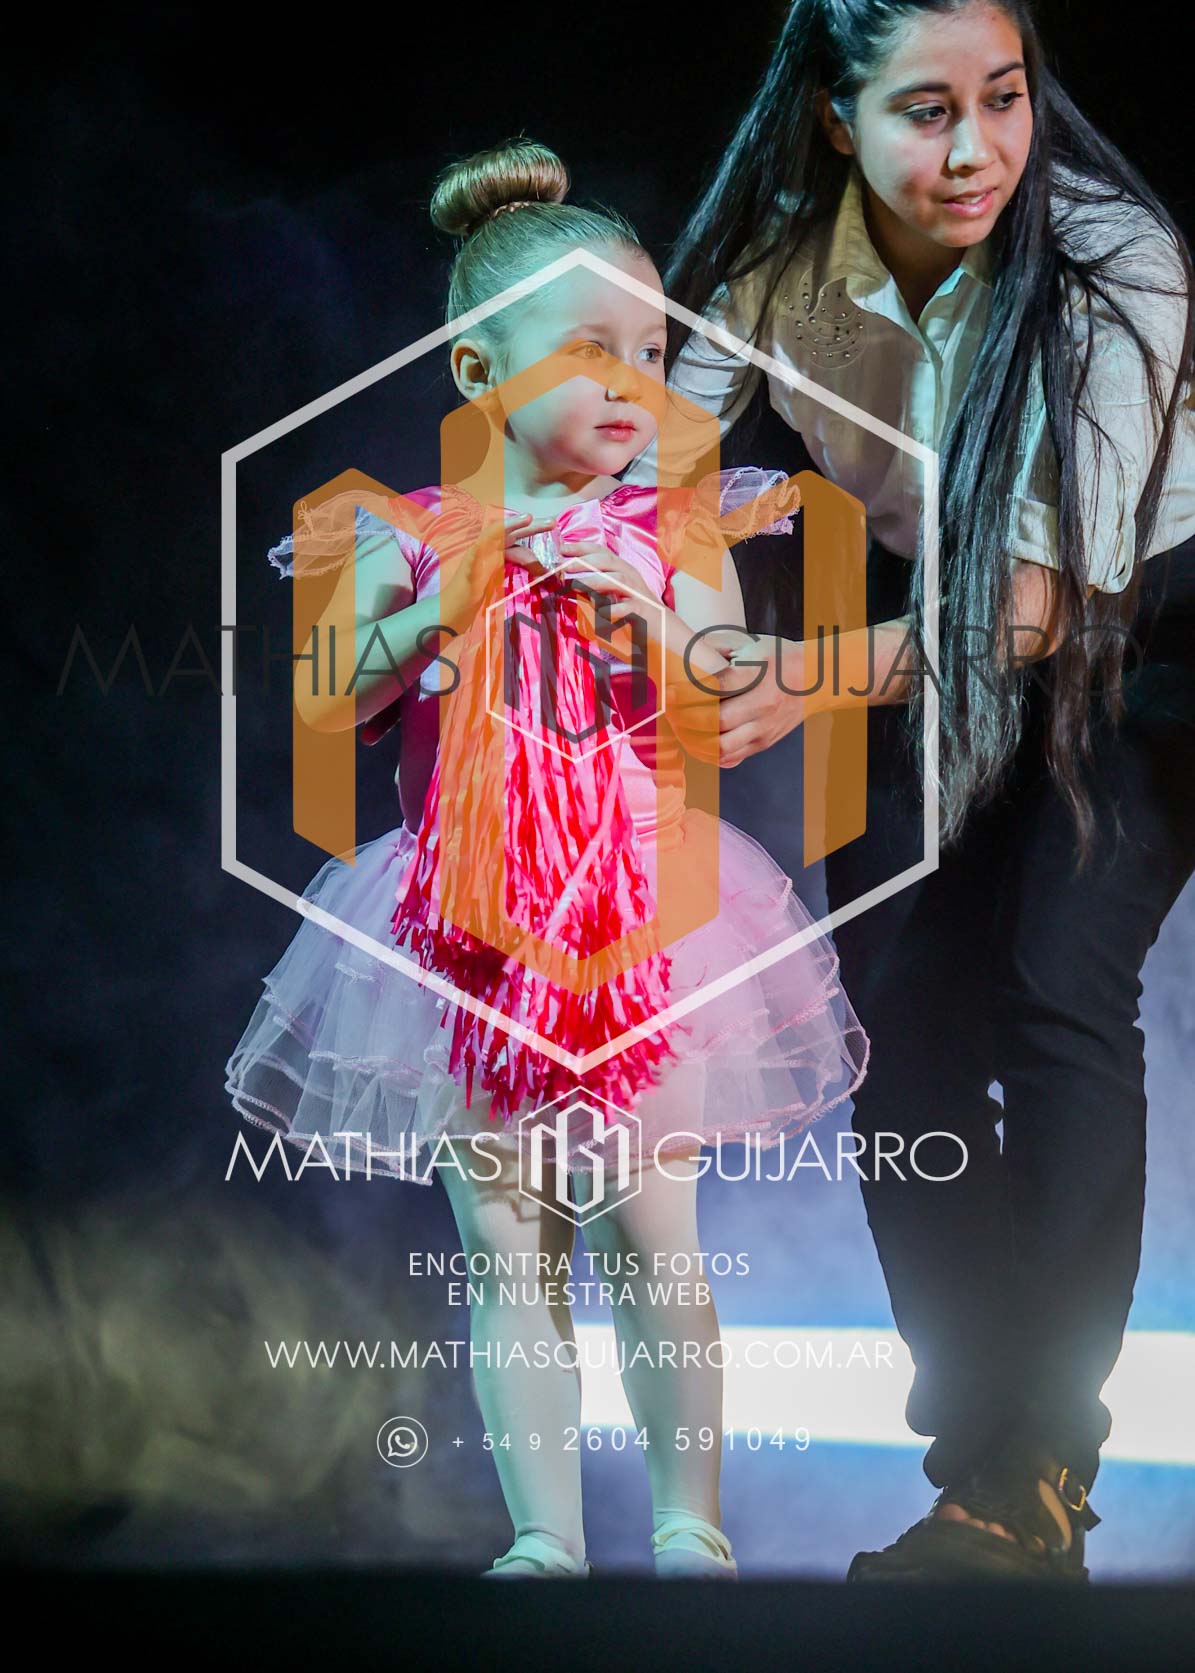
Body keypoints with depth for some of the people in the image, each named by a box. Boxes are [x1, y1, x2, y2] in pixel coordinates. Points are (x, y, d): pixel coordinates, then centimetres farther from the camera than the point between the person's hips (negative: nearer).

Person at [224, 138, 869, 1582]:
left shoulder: (669, 530, 3)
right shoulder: (407, 537, 2)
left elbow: (728, 722, -1)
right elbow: (315, 711, -5)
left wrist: (649, 613, -17)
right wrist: (440, 611, -16)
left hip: (641, 914, 0)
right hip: (467, 922, 1)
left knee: (652, 1239, 2)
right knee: (507, 1253, 5)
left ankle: (689, 1528, 15)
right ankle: (544, 1541, 13)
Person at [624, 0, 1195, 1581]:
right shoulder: (775, 261, -21)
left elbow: (1051, 597, -36)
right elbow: (650, 473, -14)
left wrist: (815, 681, -50)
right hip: (926, 626, 4)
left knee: (1060, 988, -19)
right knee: (902, 1009, -4)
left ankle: (1031, 1482, -14)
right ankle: (983, 1469, 6)